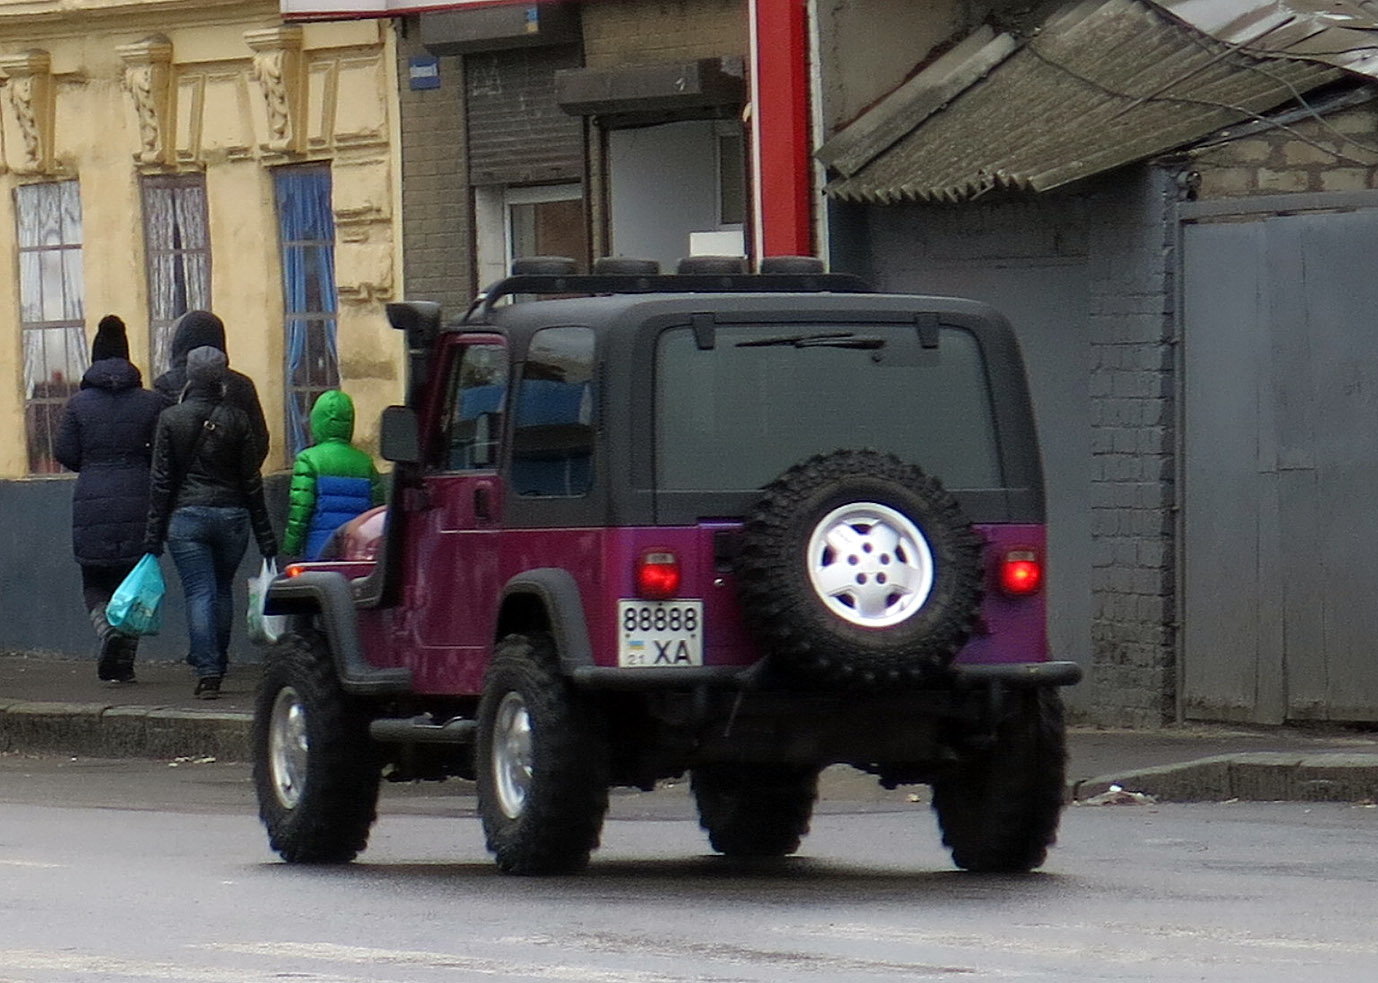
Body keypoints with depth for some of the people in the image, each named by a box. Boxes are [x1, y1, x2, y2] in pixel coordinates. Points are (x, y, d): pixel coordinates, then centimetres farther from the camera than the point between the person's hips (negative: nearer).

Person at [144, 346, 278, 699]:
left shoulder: (171, 419, -4)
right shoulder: (237, 420, -1)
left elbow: (162, 481, -2)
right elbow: (252, 481, 2)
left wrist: (154, 533, 2)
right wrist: (265, 534, 8)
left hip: (186, 516, -2)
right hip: (232, 515, 2)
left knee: (199, 594, -3)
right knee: (222, 591, 17)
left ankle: (207, 672, -10)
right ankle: (216, 664, 24)